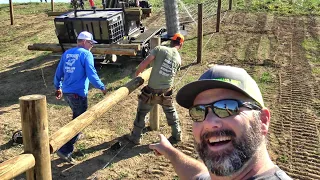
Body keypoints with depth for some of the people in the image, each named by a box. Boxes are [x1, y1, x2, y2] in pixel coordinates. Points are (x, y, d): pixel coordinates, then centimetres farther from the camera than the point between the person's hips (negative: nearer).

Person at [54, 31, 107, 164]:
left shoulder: (67, 53, 11)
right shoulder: (86, 54, -11)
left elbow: (58, 72, 15)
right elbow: (92, 74, -16)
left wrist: (58, 87, 27)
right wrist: (102, 87, -3)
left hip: (66, 92, 8)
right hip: (78, 93, -8)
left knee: (77, 116, 29)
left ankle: (75, 135, 47)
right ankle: (65, 151, -4)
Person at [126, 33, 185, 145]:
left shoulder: (159, 49, -10)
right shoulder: (178, 59, 2)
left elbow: (144, 63, -16)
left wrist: (137, 73, 1)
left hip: (151, 91, -3)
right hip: (166, 93, 3)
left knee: (141, 113, 16)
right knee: (171, 113, 27)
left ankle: (136, 137, 26)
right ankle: (177, 135, 37)